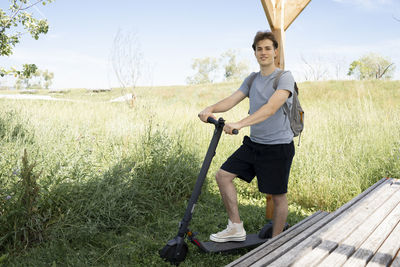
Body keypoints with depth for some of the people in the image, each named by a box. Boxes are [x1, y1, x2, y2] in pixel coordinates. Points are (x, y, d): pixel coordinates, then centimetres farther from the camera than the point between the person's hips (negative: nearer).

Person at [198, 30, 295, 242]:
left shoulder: (284, 78, -10)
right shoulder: (251, 80, 11)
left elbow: (271, 107, -27)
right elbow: (232, 100, -2)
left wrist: (240, 124, -39)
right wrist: (211, 109, -24)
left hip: (278, 147, -6)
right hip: (253, 143, 7)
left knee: (278, 196, 3)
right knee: (223, 175, 0)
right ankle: (236, 228, 12)